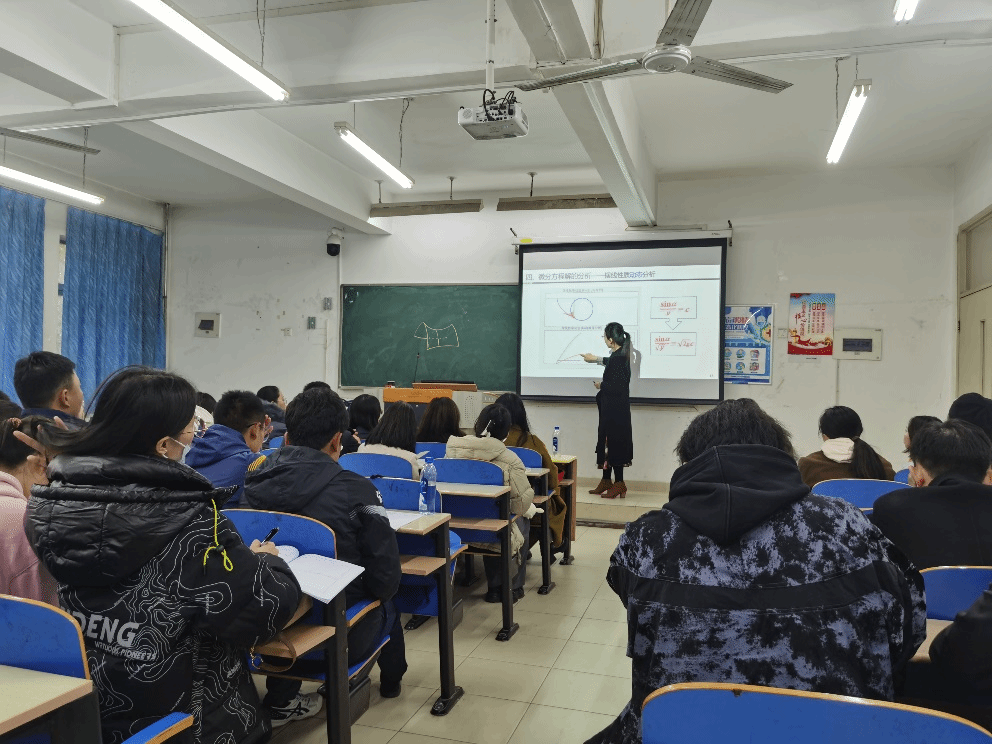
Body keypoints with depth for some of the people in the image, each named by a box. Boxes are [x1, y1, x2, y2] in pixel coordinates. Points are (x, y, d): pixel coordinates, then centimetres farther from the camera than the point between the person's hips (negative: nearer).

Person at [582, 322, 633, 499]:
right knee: (607, 442, 15)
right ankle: (606, 481, 25)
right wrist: (597, 359, 44)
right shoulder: (621, 355, 7)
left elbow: (617, 388, -26)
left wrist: (601, 385, -8)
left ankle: (619, 484, 8)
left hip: (615, 410, -10)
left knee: (613, 442, -1)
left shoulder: (617, 358, -22)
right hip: (612, 409, 10)